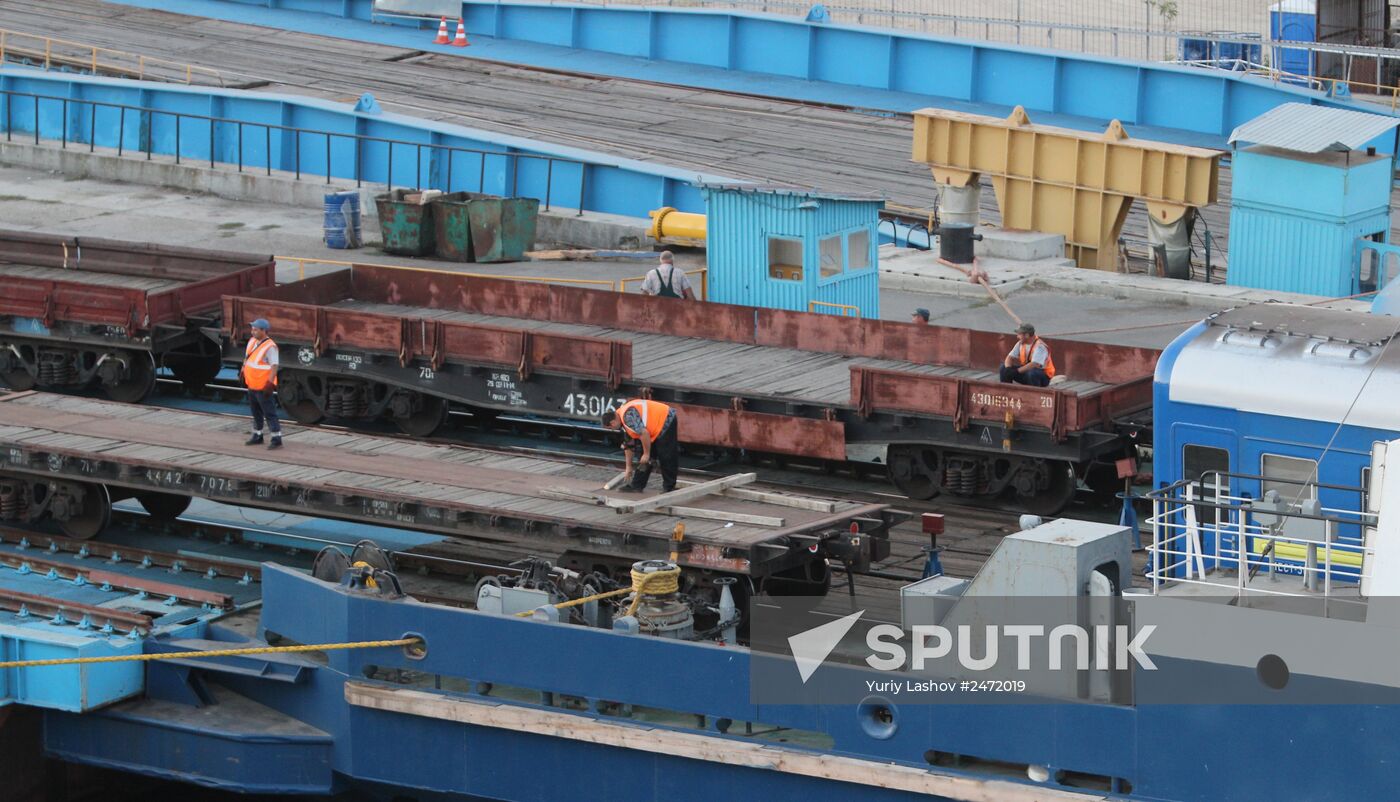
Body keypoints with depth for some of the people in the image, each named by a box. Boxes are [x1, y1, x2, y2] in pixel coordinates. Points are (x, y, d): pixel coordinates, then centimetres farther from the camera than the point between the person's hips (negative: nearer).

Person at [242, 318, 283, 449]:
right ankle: (257, 436, 32)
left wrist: (270, 383, -31)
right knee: (256, 413, 20)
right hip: (252, 385, 9)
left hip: (263, 387, -9)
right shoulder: (252, 341, 6)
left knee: (270, 413, -7)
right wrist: (243, 371, 24)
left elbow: (274, 366, -25)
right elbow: (247, 357, 22)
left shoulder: (270, 347, -21)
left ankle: (277, 439, -4)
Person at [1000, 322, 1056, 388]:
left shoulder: (1039, 346, -23)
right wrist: (1008, 368, -21)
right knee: (1004, 367, -3)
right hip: (1026, 371, 7)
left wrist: (1017, 371, -30)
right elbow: (1010, 357, 2)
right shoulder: (1021, 343, 0)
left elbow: (1034, 365, -33)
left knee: (1032, 373, -41)